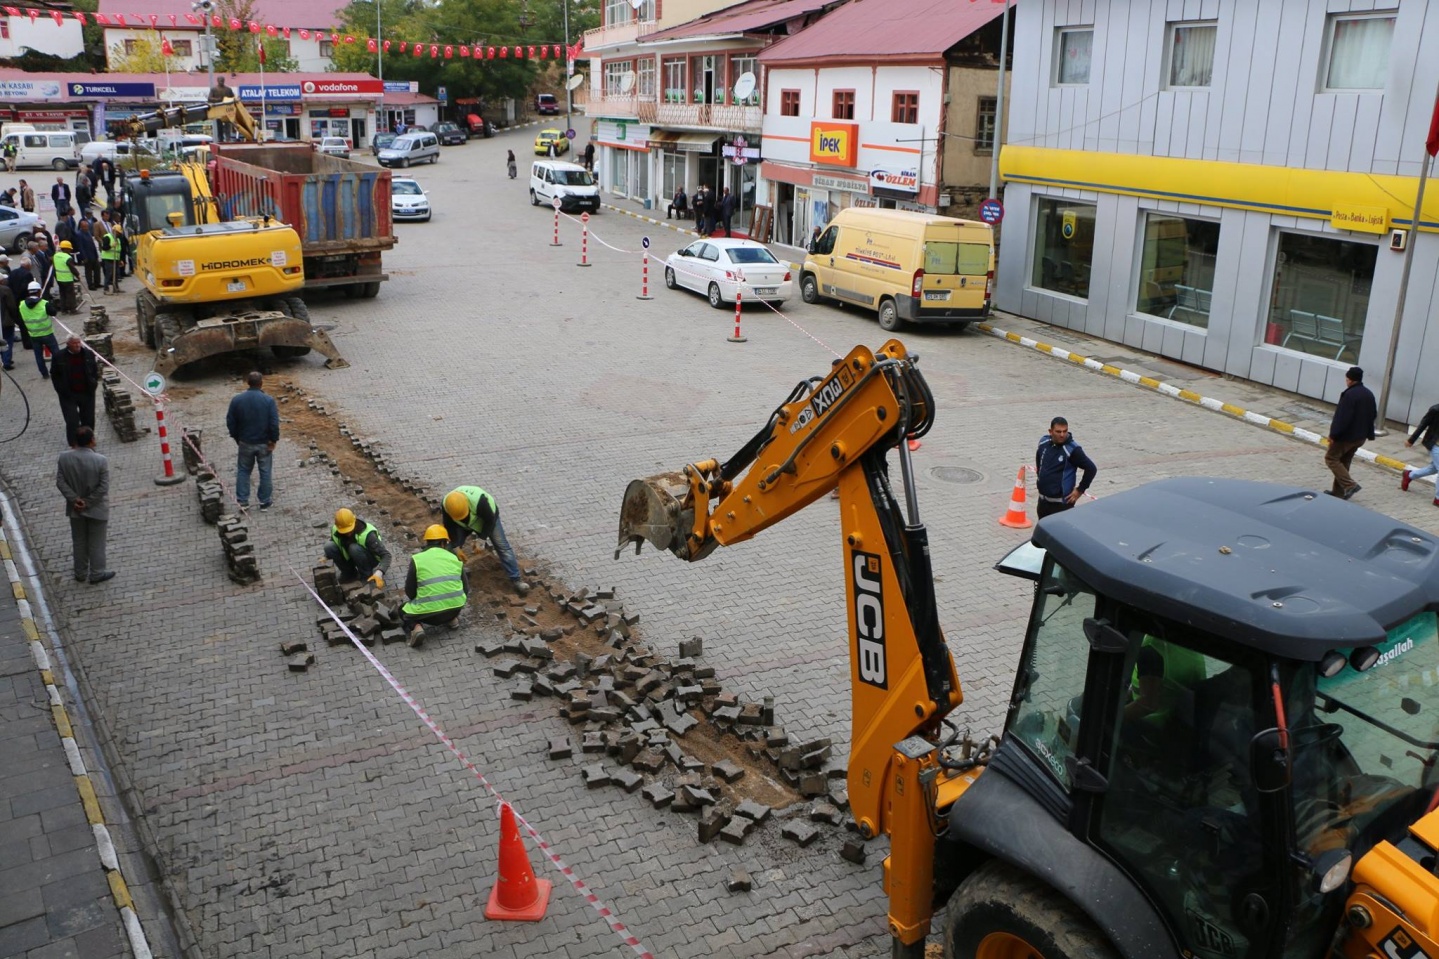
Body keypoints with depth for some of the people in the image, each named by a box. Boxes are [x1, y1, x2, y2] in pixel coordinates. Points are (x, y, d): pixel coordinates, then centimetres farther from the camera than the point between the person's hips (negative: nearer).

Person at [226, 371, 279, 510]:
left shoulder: (237, 399, -7)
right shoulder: (269, 400, -15)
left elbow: (230, 422, -1)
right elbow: (274, 423, -17)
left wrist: (236, 437, 12)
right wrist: (273, 440, -5)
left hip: (245, 442, 2)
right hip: (264, 443, -2)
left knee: (243, 471, 17)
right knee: (265, 472, 11)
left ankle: (242, 501, 18)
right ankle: (265, 501, 18)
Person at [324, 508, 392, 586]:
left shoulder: (367, 534, -33)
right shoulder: (335, 530, -16)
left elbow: (386, 555, -35)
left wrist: (379, 573, -51)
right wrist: (326, 557, -8)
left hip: (370, 559, -5)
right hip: (349, 559, 5)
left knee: (354, 548, -35)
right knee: (329, 546, -19)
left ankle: (367, 576, -11)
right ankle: (349, 573, 2)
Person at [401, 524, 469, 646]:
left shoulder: (417, 559, -2)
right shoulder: (455, 557, 7)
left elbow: (410, 592, 3)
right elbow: (466, 589, 11)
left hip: (428, 612, -3)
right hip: (455, 608, 4)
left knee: (403, 611, 26)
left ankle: (415, 627, -3)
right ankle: (452, 618, 23)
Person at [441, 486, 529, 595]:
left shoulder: (479, 501, -46)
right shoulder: (446, 504, -32)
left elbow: (490, 520, -29)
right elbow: (450, 527, -17)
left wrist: (481, 539, -25)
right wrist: (456, 547, -17)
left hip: (488, 516, -3)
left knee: (502, 547, -10)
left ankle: (515, 580, -9)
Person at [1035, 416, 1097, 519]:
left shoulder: (1072, 450, -18)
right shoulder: (1044, 442, 1)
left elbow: (1091, 468, -15)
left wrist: (1080, 490, -11)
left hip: (1062, 503, -7)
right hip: (1043, 500, 7)